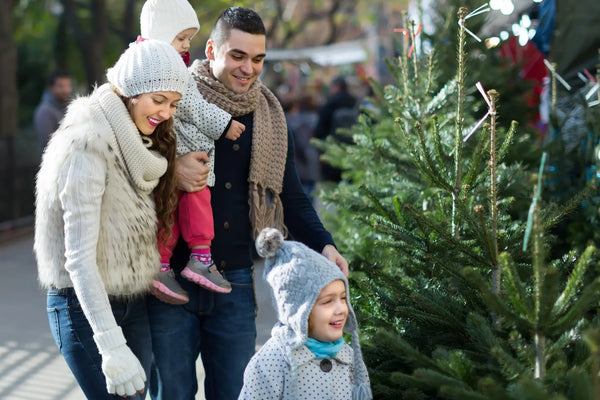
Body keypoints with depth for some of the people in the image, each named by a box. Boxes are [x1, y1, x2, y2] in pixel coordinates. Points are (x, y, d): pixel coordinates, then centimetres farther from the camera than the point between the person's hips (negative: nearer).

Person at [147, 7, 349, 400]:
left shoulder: (270, 117, 7)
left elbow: (291, 197, 14)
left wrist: (323, 245, -3)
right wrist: (170, 165, -22)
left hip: (236, 284, 3)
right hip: (171, 277, -3)